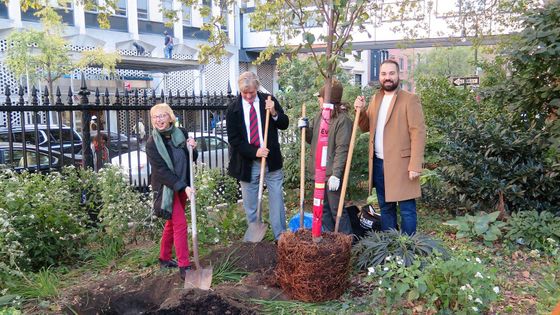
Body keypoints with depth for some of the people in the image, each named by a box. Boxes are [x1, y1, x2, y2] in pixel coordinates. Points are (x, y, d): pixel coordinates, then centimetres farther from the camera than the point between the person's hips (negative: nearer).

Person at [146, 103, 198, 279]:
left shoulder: (181, 133, 0)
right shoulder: (152, 143, -13)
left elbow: (191, 159, 10)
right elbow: (162, 171, -19)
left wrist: (192, 149, -13)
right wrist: (183, 186, -27)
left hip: (182, 187, 6)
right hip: (166, 189, -5)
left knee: (172, 223, 17)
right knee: (180, 224, -11)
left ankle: (164, 258, 33)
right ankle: (184, 267, -5)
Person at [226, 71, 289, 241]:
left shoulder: (268, 100, 0)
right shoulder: (233, 108, -3)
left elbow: (285, 124, 5)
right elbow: (233, 139, -5)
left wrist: (274, 113, -15)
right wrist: (254, 152, -17)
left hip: (271, 160, 1)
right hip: (247, 163, 0)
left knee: (277, 200, 5)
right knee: (250, 206, 10)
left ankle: (281, 238, 16)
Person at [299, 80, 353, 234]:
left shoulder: (343, 120, -14)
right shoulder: (319, 115, 9)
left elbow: (342, 150, -18)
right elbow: (312, 139, 18)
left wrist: (336, 174, -22)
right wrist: (305, 128, -1)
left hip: (332, 174, -8)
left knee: (336, 210, 1)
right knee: (323, 209, 16)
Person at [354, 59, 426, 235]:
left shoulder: (410, 99, -8)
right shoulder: (375, 99, 14)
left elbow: (418, 133, -13)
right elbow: (365, 127, 17)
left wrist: (415, 165, -19)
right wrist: (360, 111, -3)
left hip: (401, 163, -7)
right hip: (379, 163, 7)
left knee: (407, 209, 1)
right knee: (385, 208, 16)